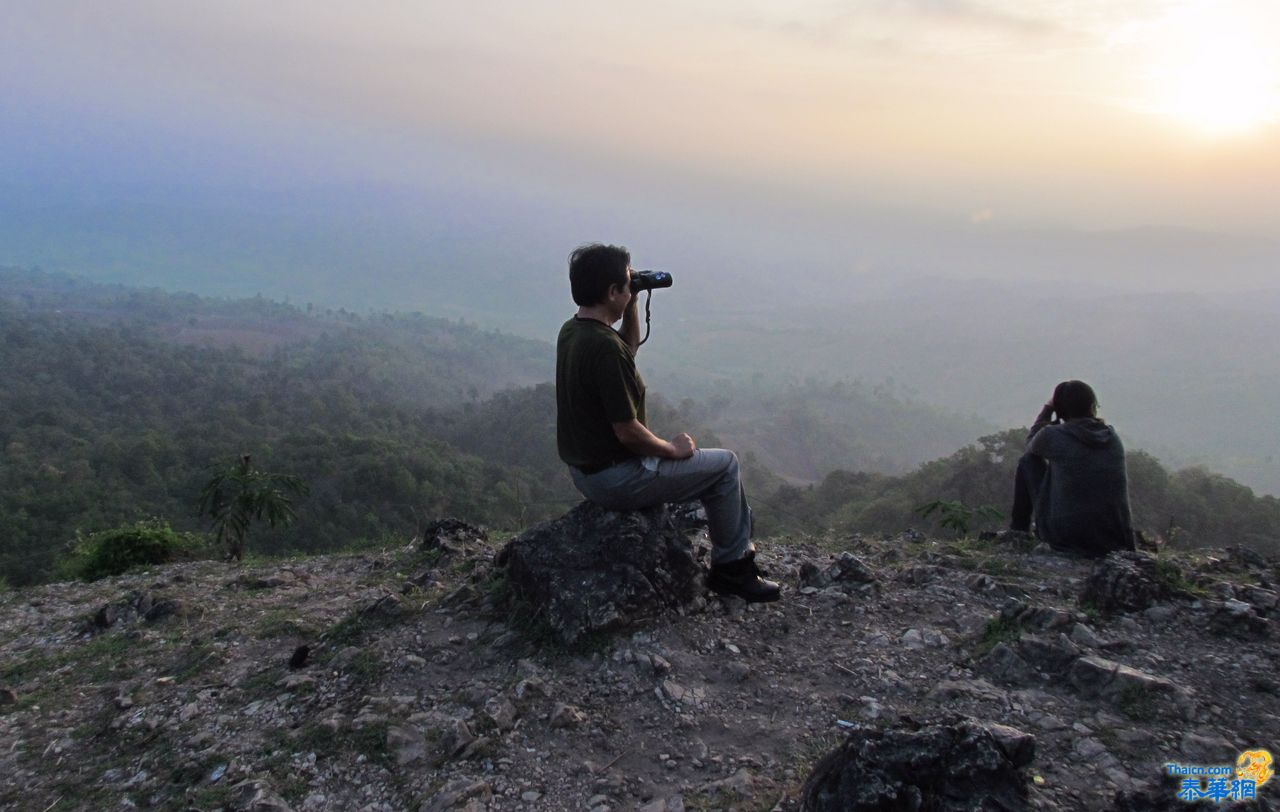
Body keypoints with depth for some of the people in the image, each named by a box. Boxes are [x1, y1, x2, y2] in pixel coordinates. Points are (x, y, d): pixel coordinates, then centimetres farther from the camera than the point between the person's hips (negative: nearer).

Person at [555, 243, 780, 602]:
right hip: (614, 478, -10)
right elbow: (628, 432, -27)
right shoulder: (604, 347, -27)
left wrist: (633, 305, 8)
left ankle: (735, 547, 35)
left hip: (583, 469, 10)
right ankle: (731, 567, 18)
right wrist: (671, 449, -9)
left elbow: (630, 346, 23)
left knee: (692, 455, 27)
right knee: (725, 464, 5)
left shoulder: (571, 330, 3)